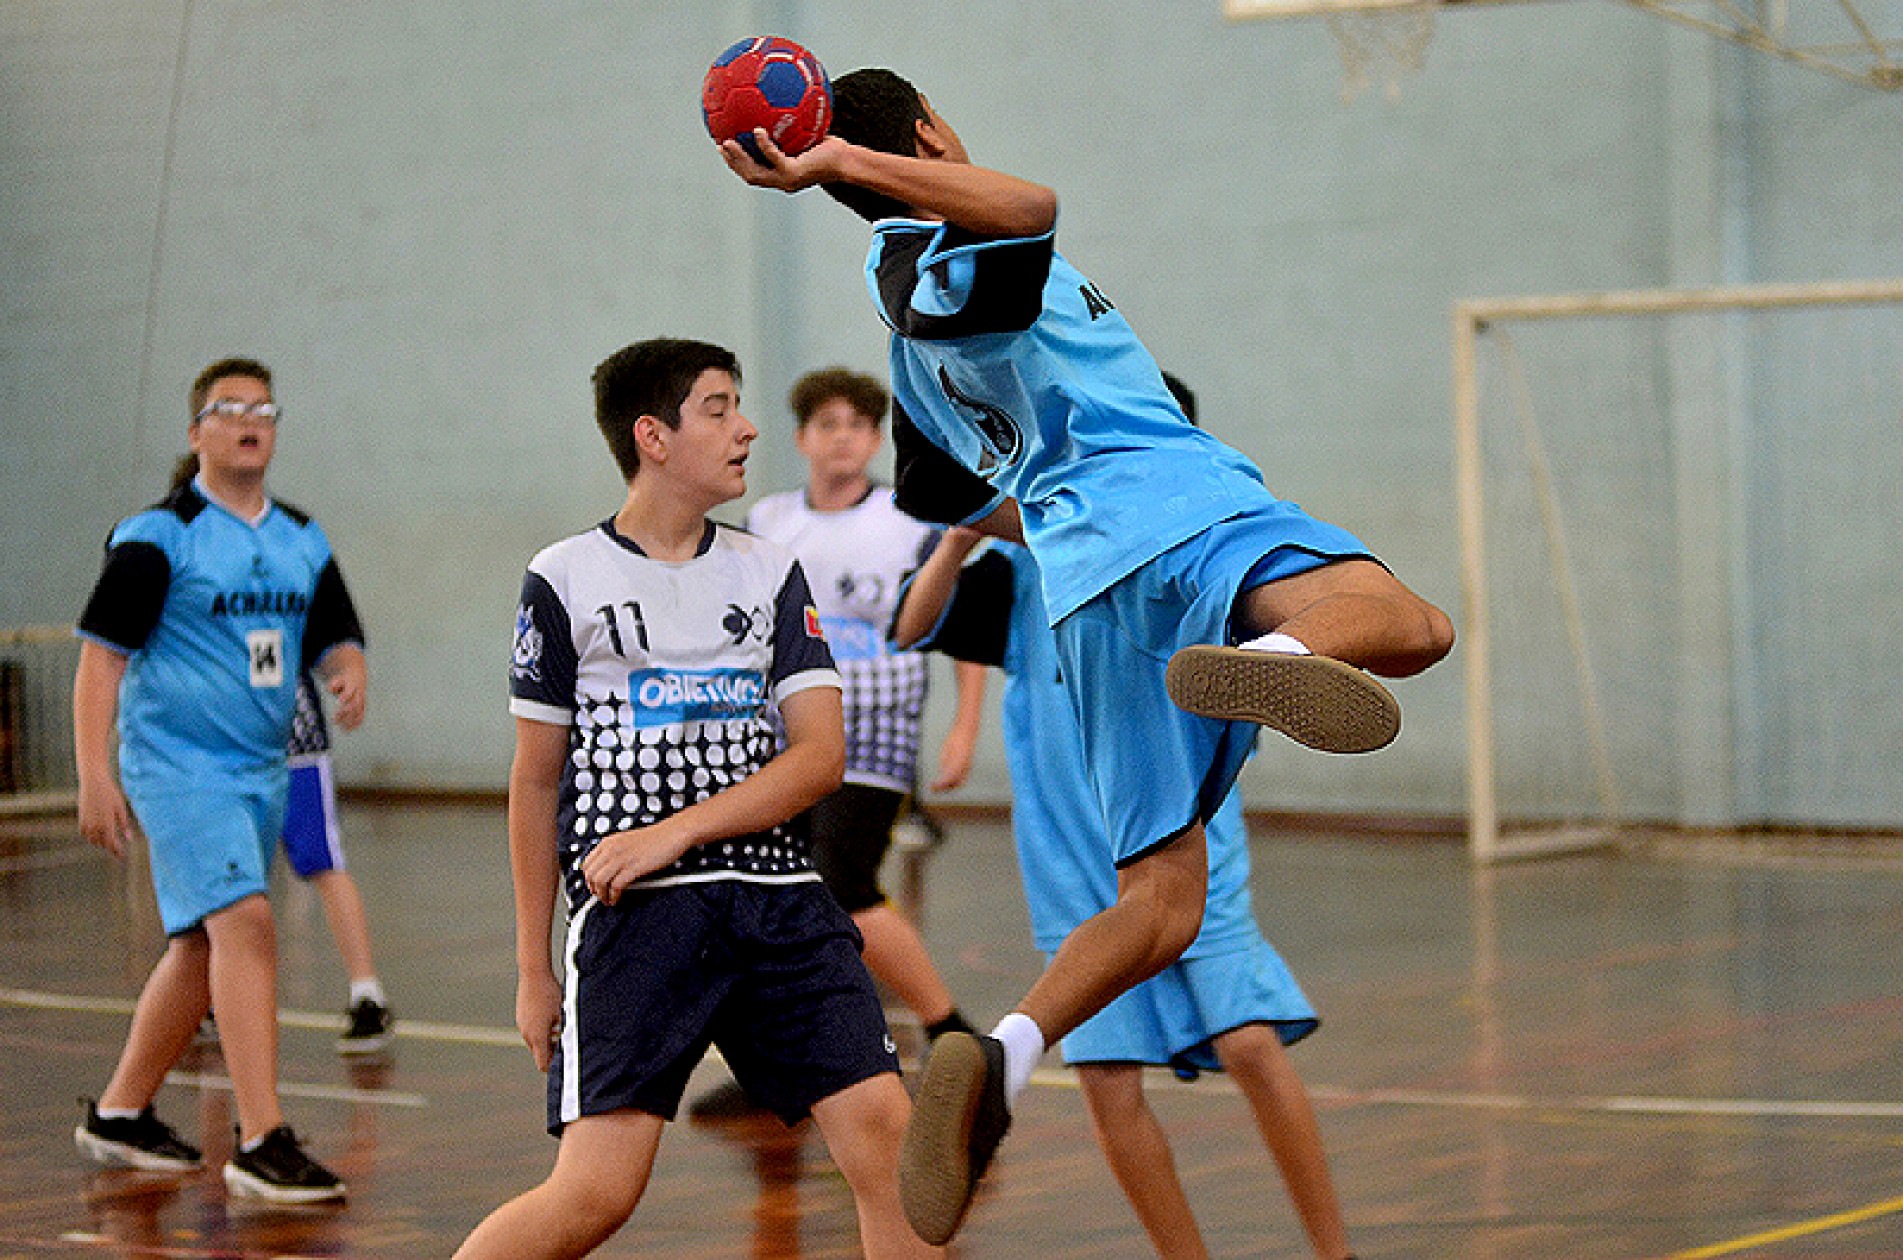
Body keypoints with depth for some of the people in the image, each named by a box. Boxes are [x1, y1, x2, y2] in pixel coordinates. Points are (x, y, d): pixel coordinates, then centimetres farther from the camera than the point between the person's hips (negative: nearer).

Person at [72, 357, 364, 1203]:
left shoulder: (303, 543, 11)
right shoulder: (156, 536, -7)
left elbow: (336, 640, 16)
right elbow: (101, 654, -8)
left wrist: (349, 676, -9)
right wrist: (95, 775, -16)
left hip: (262, 772, 7)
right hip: (178, 766, -7)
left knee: (203, 946, 14)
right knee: (245, 923, -20)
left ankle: (120, 1114, 30)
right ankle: (261, 1144, -23)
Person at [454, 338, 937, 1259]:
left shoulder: (770, 574, 11)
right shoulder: (565, 580, 4)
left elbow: (822, 755, 2)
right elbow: (536, 783, 8)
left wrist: (673, 833, -11)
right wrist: (533, 967, 7)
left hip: (777, 898, 3)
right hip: (634, 910, -3)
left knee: (883, 1131, -11)